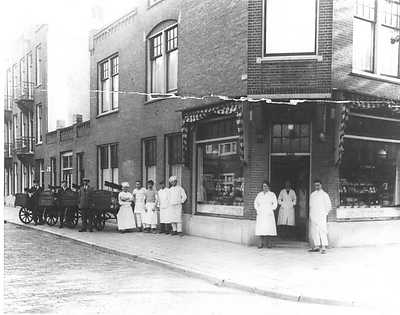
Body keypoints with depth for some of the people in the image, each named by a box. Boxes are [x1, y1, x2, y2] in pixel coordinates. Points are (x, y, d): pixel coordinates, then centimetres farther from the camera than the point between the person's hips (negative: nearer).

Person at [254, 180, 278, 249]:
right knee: (260, 227, -5)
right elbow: (256, 203, 16)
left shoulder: (272, 194, 6)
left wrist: (271, 210, -7)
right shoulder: (259, 194, 14)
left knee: (269, 227, -11)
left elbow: (275, 204, 4)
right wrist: (257, 210, 2)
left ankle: (269, 243, -5)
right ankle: (261, 243, -3)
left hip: (268, 214, -2)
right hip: (261, 214, 2)